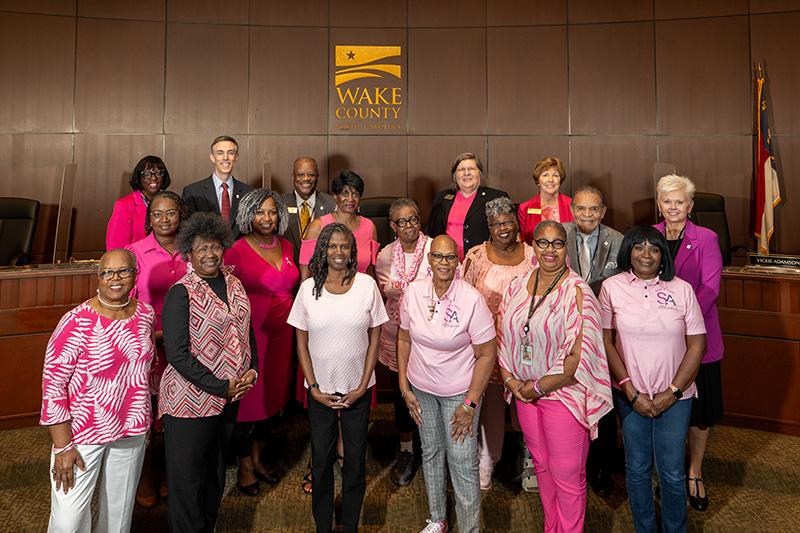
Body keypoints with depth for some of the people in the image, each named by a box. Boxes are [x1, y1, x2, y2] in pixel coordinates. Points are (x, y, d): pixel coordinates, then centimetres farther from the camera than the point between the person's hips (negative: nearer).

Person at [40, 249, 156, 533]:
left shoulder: (146, 313, -2)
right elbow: (52, 385, -15)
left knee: (120, 509, 19)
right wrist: (62, 446, -15)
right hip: (83, 432, -4)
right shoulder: (76, 322, -18)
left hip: (133, 430, 5)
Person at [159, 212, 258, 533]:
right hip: (191, 400, -6)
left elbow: (246, 330, 14)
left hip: (229, 398, 7)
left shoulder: (233, 284, 5)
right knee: (187, 479, 7)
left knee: (216, 473, 21)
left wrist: (252, 369, -1)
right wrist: (220, 386, -18)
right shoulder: (181, 293, -15)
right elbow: (178, 355, -19)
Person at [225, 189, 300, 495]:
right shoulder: (238, 250, -10)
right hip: (250, 333, -5)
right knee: (248, 398, 4)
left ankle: (258, 458, 35)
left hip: (280, 332, 6)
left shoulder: (286, 247, 7)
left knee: (271, 395, 16)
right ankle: (245, 468, 22)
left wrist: (295, 327, 14)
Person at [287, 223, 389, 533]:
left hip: (358, 388, 0)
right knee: (321, 459, 11)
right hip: (320, 389, 0)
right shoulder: (309, 288, -5)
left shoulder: (367, 285, -6)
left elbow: (375, 339, -2)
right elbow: (302, 343, 0)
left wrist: (363, 386, -7)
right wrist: (314, 388, -6)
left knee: (356, 459, 10)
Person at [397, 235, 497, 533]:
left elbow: (487, 354, -14)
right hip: (421, 388, 4)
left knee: (463, 463, 0)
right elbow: (404, 339, 4)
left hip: (459, 392, -4)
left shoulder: (472, 299, -20)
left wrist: (470, 404, -14)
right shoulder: (413, 292, -8)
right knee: (431, 452, 19)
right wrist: (404, 387, 2)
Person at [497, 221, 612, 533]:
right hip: (524, 392, 5)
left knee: (567, 473, 6)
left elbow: (579, 356, -19)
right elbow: (502, 337, 7)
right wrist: (510, 380, -5)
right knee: (542, 465, 20)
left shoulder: (577, 292, -15)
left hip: (563, 393, -5)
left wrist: (539, 387, -15)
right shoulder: (517, 287, 2)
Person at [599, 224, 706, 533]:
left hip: (674, 396, 0)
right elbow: (605, 342, -4)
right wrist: (631, 391, -7)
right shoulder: (612, 287, -4)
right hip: (630, 395, 0)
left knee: (672, 472, 7)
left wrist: (672, 392, -6)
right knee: (637, 469, 13)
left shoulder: (682, 289, -3)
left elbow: (697, 344, -1)